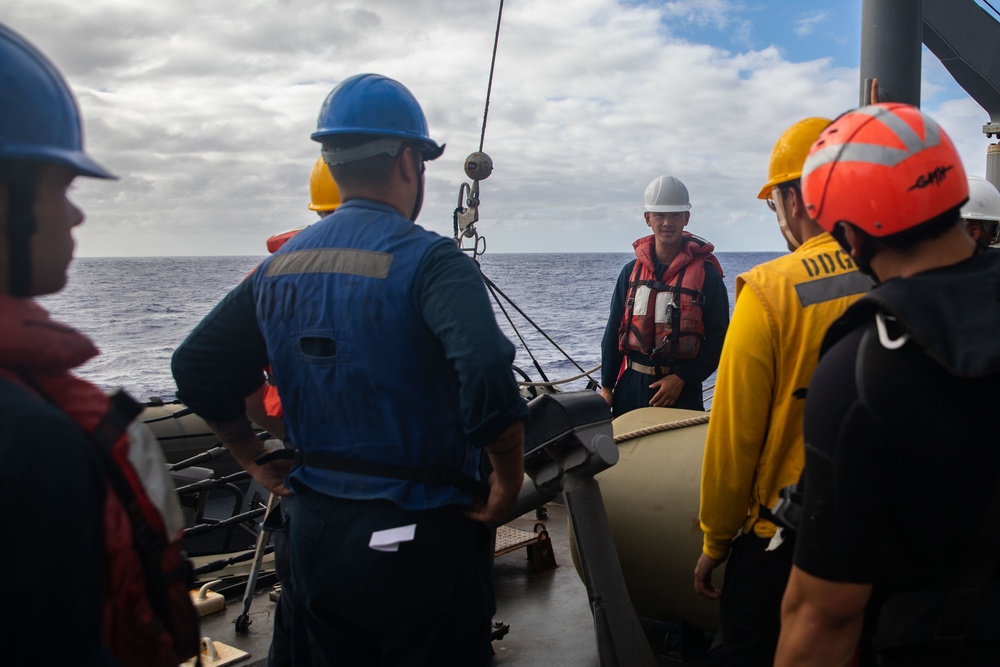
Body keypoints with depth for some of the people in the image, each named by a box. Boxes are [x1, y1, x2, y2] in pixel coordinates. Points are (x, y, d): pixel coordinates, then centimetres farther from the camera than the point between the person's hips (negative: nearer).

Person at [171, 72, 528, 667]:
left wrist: (255, 458, 17)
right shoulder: (428, 259, -16)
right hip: (418, 538, -6)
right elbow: (488, 375, -32)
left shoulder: (282, 264, 3)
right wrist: (509, 486, -17)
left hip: (314, 532, 6)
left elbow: (197, 369, 9)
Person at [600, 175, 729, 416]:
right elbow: (613, 332, 10)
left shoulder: (706, 273, -4)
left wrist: (681, 378, -13)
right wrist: (607, 386, 8)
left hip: (681, 392, -3)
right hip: (631, 387, 4)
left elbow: (719, 338, -5)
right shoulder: (631, 271, 7)